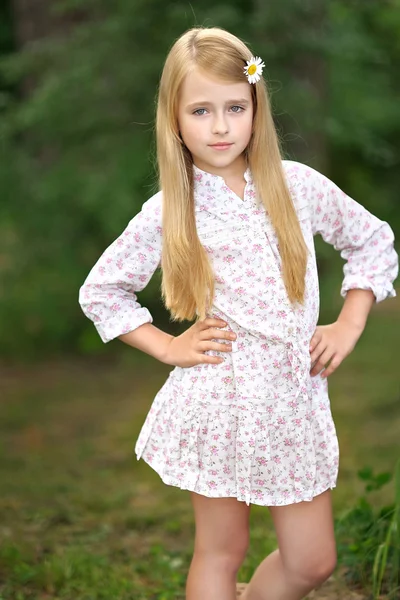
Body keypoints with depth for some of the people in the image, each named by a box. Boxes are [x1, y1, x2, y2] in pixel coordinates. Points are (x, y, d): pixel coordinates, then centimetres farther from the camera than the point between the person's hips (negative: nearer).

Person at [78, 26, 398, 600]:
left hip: (296, 397, 2)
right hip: (218, 399, -2)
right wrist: (167, 347, -3)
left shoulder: (299, 186, -3)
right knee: (221, 549, 10)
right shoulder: (166, 214, -6)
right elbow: (100, 290, 5)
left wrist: (349, 325, 2)